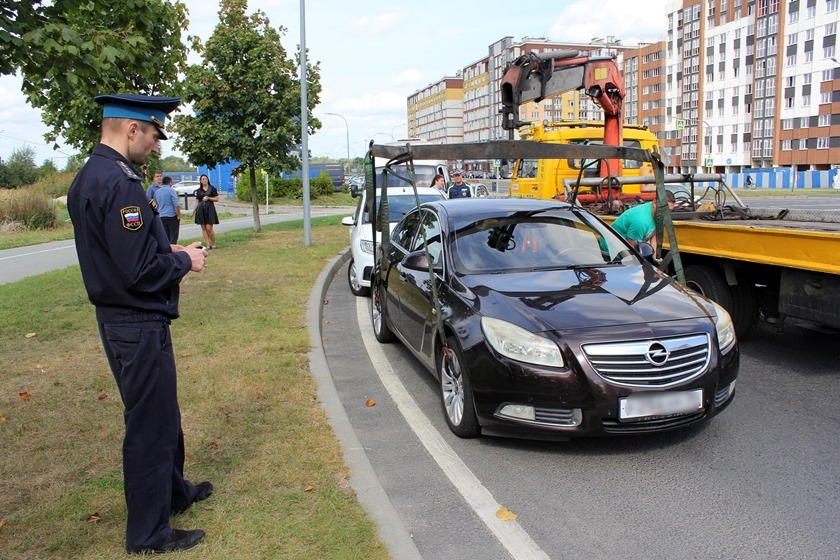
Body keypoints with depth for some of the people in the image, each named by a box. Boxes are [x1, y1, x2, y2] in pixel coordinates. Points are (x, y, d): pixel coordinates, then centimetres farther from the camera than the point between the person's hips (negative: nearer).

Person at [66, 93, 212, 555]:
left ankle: (173, 493, 42)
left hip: (116, 320, 10)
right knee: (150, 426, 3)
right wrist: (183, 260, -10)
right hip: (139, 325, -10)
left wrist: (167, 251, 9)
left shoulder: (87, 178, 9)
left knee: (159, 415, 24)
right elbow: (140, 271, -26)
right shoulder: (120, 184, -24)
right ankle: (149, 533, 19)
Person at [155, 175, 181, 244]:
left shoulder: (157, 192, 13)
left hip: (162, 217, 6)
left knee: (165, 237, 9)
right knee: (173, 236, -3)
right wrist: (178, 216, -11)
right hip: (172, 216, -6)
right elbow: (176, 205, -14)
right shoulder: (171, 190, -6)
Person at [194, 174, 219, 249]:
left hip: (209, 209, -3)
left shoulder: (212, 188, 4)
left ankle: (213, 244, 6)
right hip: (200, 209, 4)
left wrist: (208, 198, -13)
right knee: (203, 228, 1)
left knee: (209, 228, -10)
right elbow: (197, 201, 15)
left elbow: (217, 199, 2)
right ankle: (207, 245, 5)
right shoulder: (198, 190, 13)